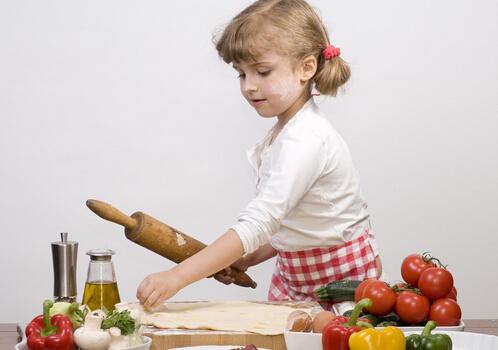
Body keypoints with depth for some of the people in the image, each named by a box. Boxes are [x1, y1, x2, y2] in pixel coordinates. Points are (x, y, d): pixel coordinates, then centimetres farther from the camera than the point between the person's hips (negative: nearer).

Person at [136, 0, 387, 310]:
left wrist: (177, 276, -37)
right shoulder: (286, 131, 7)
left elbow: (258, 224, -33)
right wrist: (251, 257, 1)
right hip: (293, 279, 8)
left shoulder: (306, 140, -24)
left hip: (345, 281, -8)